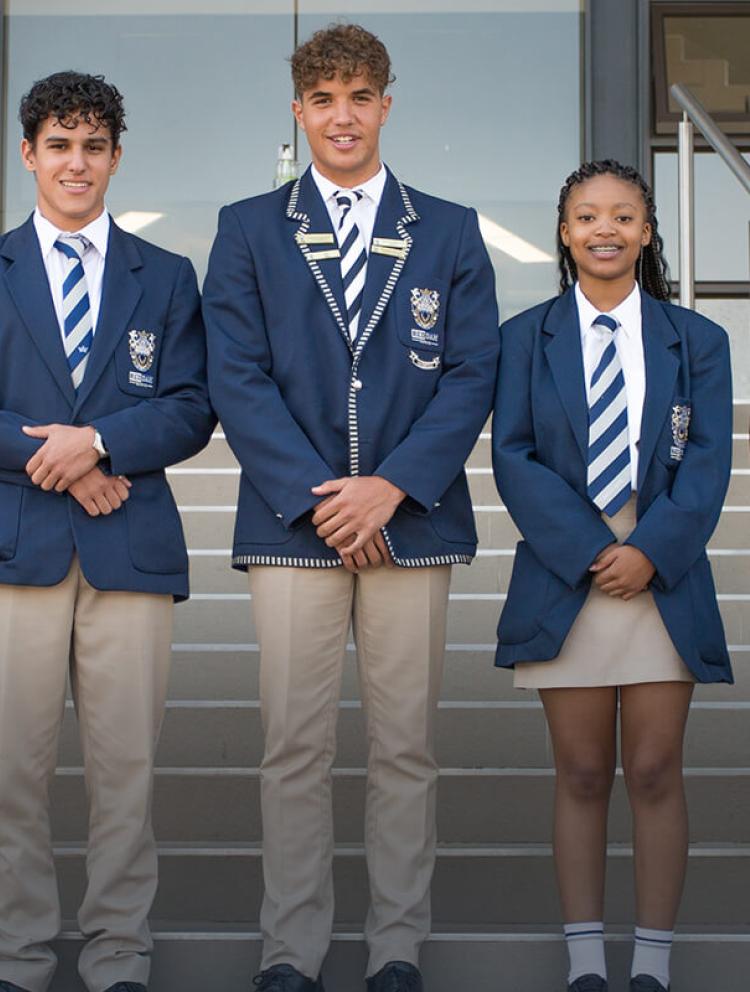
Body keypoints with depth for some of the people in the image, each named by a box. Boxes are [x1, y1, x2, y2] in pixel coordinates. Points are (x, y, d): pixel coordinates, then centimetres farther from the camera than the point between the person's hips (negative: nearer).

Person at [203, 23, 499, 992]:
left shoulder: (449, 232, 11)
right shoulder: (247, 230, 9)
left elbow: (473, 373, 3)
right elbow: (236, 376, 0)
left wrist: (392, 485, -11)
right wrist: (316, 496, -10)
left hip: (412, 519, 1)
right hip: (291, 520, -1)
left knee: (405, 747, 4)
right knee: (294, 748, 1)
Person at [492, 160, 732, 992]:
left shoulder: (694, 340, 8)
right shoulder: (526, 338, 6)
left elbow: (707, 460, 0)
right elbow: (513, 456, -1)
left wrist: (650, 549, -14)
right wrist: (586, 549, -13)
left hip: (664, 577, 0)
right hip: (563, 579, 0)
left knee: (655, 774, 3)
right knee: (581, 775, 5)